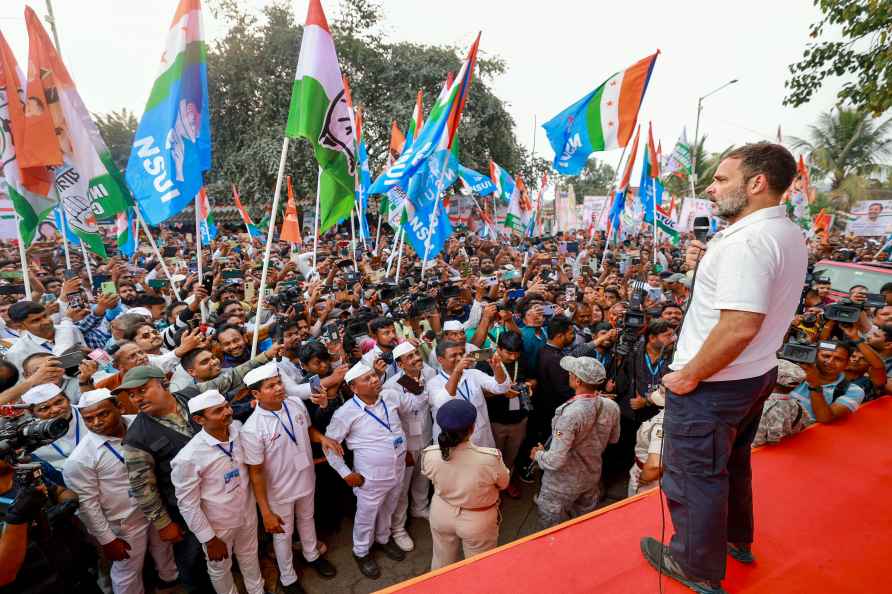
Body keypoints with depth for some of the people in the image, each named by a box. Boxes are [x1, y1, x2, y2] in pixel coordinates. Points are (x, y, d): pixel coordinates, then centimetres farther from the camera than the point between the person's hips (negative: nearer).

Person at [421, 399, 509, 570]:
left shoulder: (429, 455, -26)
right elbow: (503, 484, -12)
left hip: (441, 514, 3)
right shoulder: (490, 458, -34)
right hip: (477, 520, -2)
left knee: (441, 563, 30)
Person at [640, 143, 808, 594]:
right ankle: (736, 537, 51)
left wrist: (688, 375, -22)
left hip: (712, 385, -10)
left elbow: (740, 326, -33)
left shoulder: (747, 240, -26)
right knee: (732, 461, 28)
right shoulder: (788, 235, 7)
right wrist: (706, 264, 2)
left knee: (694, 476, 10)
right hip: (756, 374, 10)